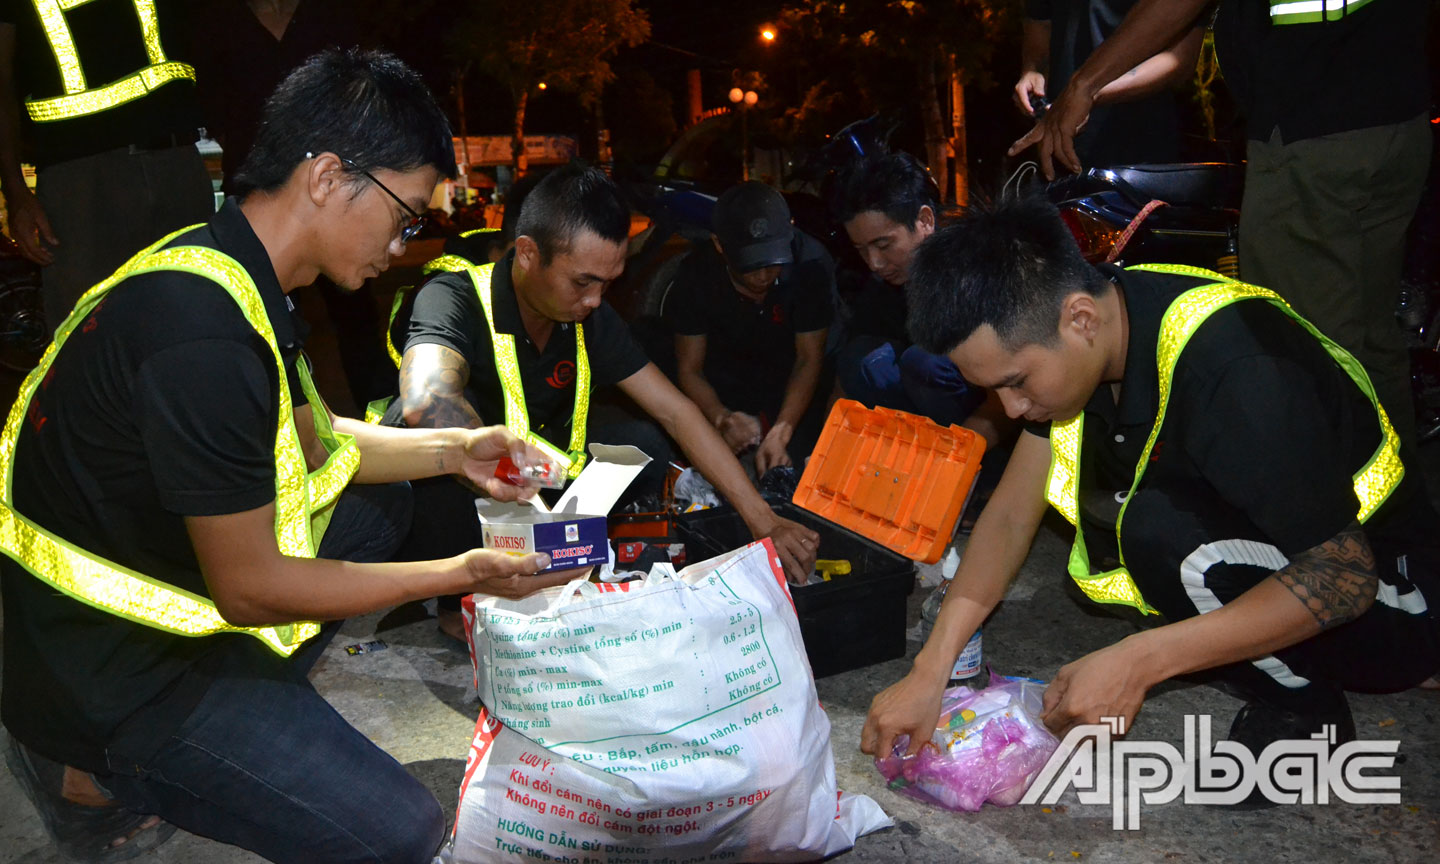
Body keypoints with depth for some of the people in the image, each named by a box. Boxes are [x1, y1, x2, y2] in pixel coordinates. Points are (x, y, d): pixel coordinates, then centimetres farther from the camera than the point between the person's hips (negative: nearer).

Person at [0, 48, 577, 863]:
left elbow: (312, 435, 14)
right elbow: (249, 588, -25)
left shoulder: (224, 270, 0)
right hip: (111, 670, -9)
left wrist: (452, 450, 0)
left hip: (156, 580, 9)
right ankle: (98, 773, 3)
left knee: (383, 501, 17)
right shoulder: (204, 334, -32)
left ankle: (246, 706, 10)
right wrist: (462, 574, -17)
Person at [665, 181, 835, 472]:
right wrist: (721, 418, -38)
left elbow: (809, 358, -19)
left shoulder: (811, 263, -25)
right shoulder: (695, 274, -22)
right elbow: (689, 369, -16)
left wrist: (780, 433, -34)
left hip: (789, 378, 0)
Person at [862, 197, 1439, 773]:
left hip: (1386, 596, -7)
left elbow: (1345, 576, -27)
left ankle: (1304, 707, -6)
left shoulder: (1231, 366, -33)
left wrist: (1138, 661, -32)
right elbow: (1011, 514, -5)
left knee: (1160, 527, -30)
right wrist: (929, 673, -10)